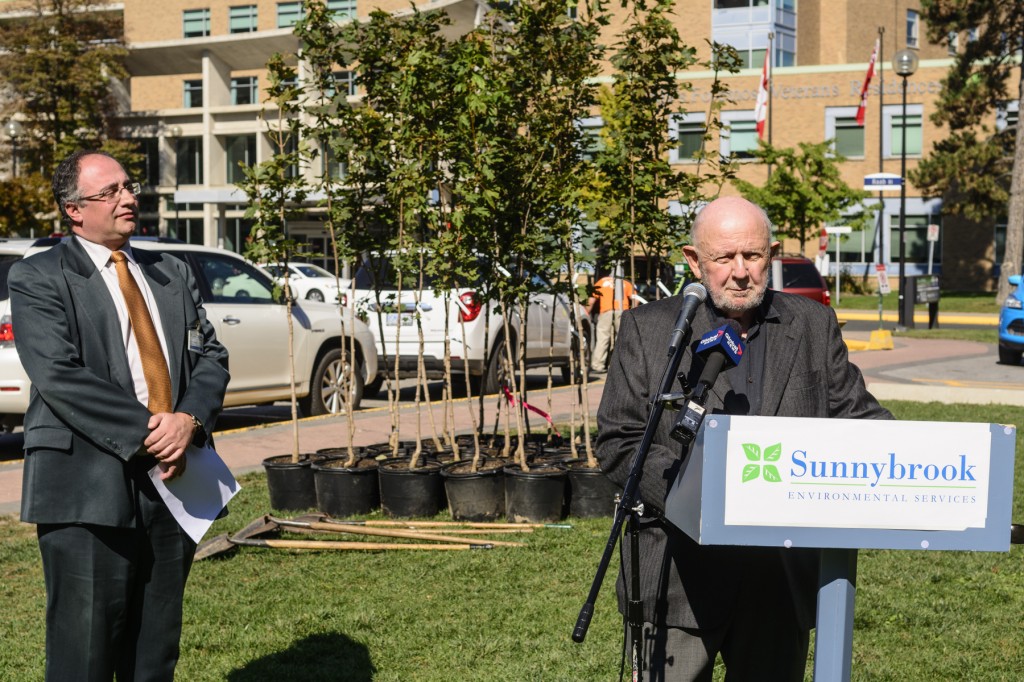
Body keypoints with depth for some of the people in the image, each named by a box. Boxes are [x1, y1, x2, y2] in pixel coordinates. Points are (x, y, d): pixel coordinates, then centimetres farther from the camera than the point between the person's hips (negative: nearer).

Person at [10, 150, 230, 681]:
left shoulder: (171, 274, 16)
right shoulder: (38, 279, -2)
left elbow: (211, 357, 11)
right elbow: (58, 376, -14)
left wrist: (189, 421, -10)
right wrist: (146, 434, -17)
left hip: (173, 478, 5)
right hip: (90, 488, -5)